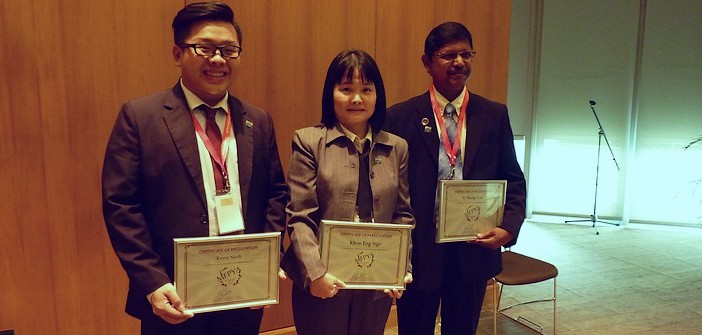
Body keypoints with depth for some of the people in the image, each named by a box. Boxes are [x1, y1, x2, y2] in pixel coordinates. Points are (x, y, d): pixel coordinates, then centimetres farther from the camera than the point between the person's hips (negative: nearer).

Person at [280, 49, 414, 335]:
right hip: (323, 284, -3)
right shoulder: (309, 141, -5)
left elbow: (403, 214, 6)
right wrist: (315, 273, -17)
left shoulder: (396, 147, 6)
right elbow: (300, 218, -9)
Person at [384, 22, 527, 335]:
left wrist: (508, 227, -10)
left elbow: (513, 180, 6)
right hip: (417, 251, -2)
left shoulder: (495, 115, 2)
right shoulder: (400, 116, -5)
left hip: (475, 249, 3)